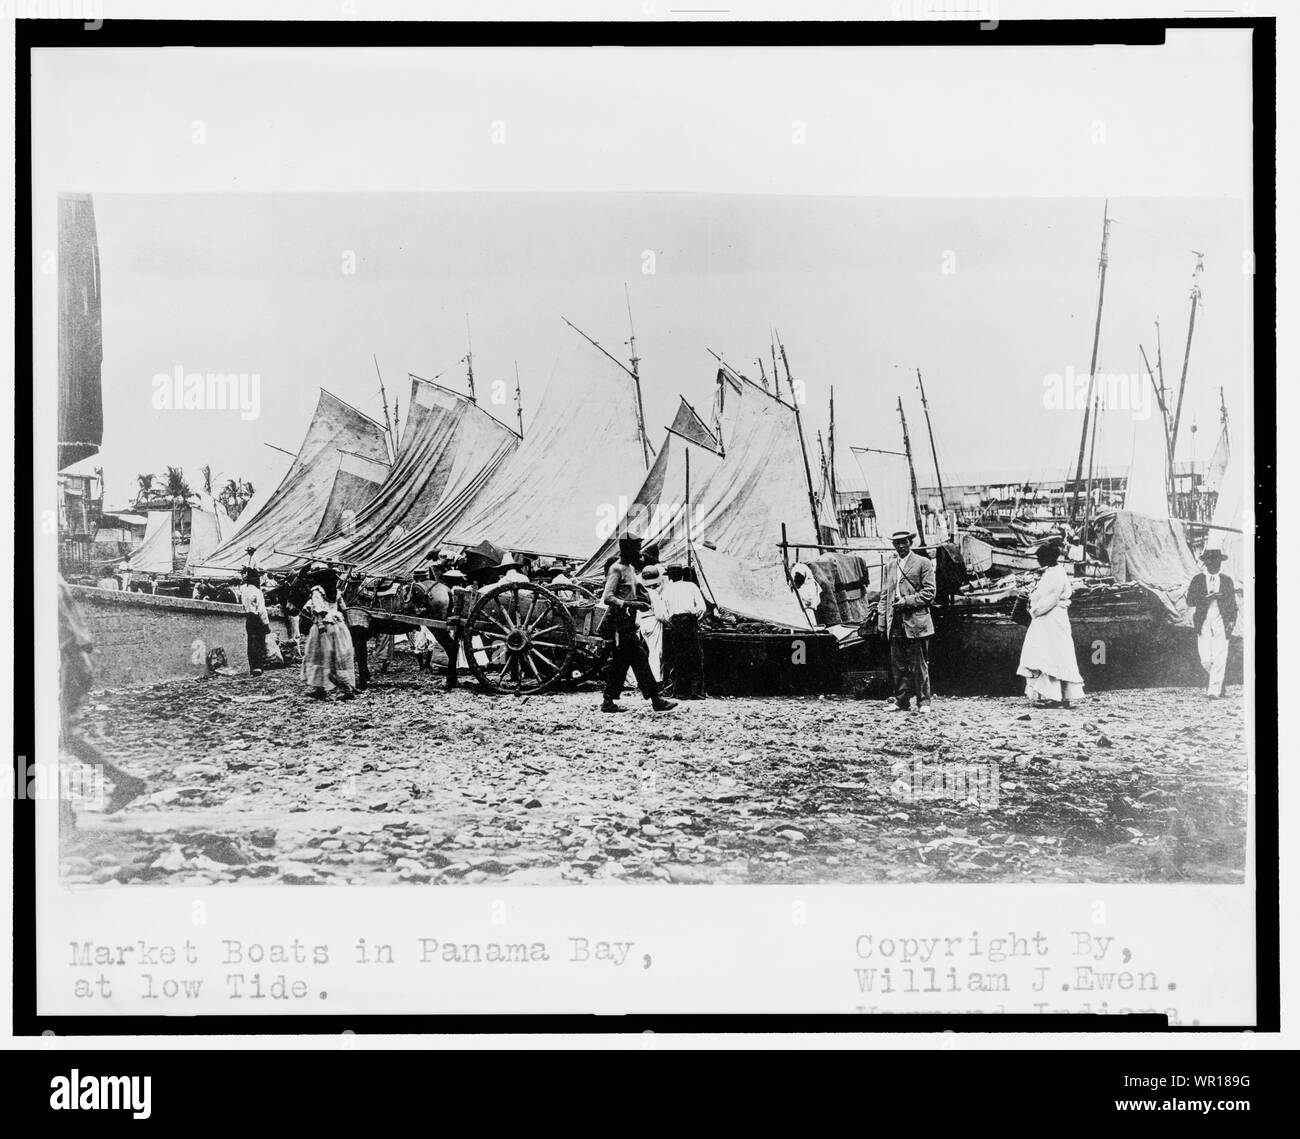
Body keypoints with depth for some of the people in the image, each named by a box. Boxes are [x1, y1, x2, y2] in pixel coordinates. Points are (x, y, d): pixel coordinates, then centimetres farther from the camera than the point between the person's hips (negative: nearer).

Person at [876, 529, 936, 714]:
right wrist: (881, 622, 10)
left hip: (916, 622, -5)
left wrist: (907, 601, -14)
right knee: (898, 665, 8)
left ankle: (923, 702, 7)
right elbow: (884, 596, 17)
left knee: (919, 665, -1)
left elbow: (929, 592, -5)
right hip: (895, 625, 5)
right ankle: (901, 700, 16)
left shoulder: (923, 563, 1)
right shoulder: (889, 567, 17)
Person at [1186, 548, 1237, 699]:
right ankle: (1216, 679, 26)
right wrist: (1207, 597, -13)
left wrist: (1232, 621, -1)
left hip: (1221, 623, 0)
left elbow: (1232, 604, 13)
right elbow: (1190, 602, 0)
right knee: (1205, 660, -3)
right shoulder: (1197, 580, 9)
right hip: (1203, 623, 0)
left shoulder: (1227, 581, 11)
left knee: (1219, 658, -11)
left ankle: (1214, 689, -6)